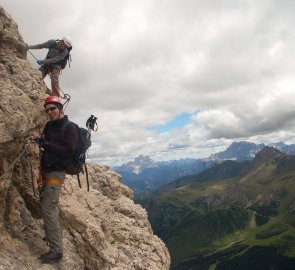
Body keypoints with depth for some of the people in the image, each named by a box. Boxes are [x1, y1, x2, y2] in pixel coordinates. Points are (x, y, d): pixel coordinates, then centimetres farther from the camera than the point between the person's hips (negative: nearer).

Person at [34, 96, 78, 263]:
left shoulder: (70, 128, -13)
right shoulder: (49, 126, 10)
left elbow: (69, 152, -23)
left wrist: (47, 144, -27)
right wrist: (41, 142, 1)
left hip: (57, 172, -8)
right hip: (46, 170, 9)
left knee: (48, 208, -15)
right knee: (50, 205, 20)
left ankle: (56, 251, -10)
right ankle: (56, 235, 39)